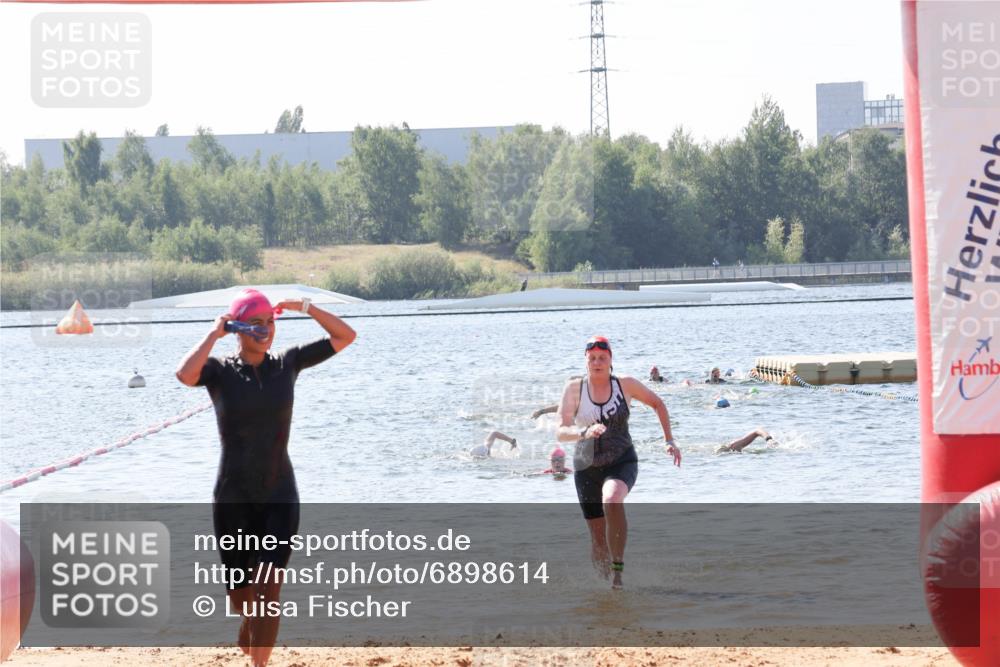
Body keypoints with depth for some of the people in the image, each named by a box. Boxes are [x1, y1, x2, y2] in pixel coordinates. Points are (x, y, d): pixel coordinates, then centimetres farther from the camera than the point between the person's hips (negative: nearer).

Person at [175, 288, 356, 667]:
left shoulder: (287, 364, 1)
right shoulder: (220, 371, -7)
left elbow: (345, 337, 3)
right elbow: (185, 374, -30)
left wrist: (304, 307, -7)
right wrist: (215, 333, -18)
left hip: (279, 497, 1)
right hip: (233, 499, 0)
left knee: (267, 591, -12)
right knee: (239, 594, 14)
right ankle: (249, 625, 50)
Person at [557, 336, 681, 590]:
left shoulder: (625, 384, -2)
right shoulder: (574, 388, -5)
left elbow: (657, 404, 15)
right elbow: (561, 432, -14)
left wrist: (669, 440, 10)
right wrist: (585, 432, -33)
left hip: (621, 463, -1)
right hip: (586, 467, 1)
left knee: (612, 501, -36)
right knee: (598, 540, 1)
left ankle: (618, 568, -25)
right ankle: (607, 579, 30)